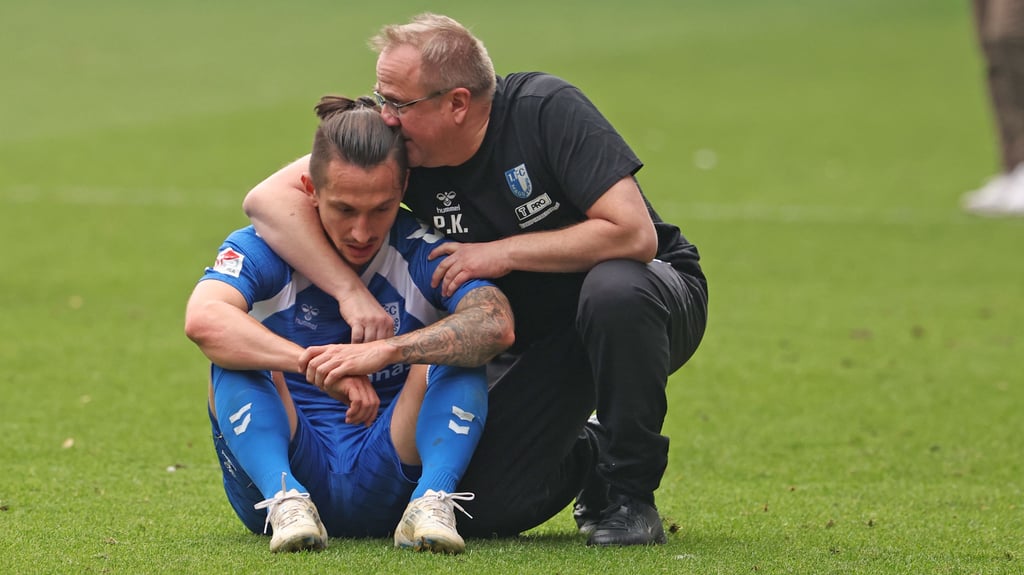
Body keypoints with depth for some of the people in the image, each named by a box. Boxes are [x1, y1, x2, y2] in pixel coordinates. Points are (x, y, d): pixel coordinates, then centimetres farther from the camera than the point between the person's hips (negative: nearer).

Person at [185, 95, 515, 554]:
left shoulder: (422, 251, -8)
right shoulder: (265, 247, -9)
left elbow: (497, 324, -28)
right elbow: (203, 319, -31)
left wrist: (387, 351, -43)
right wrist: (322, 366, -41)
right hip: (281, 467, 0)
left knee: (459, 355, -19)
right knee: (236, 352, -22)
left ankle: (433, 502, -35)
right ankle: (284, 501, -37)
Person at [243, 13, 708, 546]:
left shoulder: (547, 108, -24)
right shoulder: (399, 147, -13)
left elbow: (633, 233, -30)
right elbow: (269, 199, -18)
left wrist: (502, 253, -27)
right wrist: (350, 290, -30)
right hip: (534, 338, 4)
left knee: (614, 290, -40)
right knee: (489, 508, -14)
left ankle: (631, 492, -18)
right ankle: (586, 453, 20)